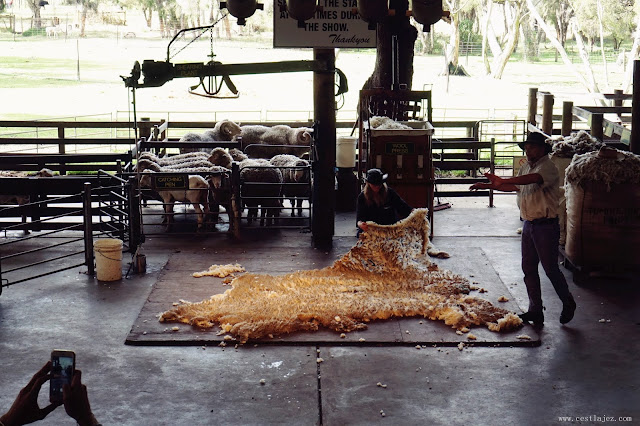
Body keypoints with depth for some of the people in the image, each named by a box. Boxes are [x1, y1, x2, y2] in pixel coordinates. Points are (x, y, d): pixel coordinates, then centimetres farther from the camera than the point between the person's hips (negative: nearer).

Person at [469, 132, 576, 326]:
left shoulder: (548, 167, -16)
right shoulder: (526, 166, 12)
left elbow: (533, 179, -36)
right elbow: (515, 186, 25)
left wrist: (503, 181, -45)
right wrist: (489, 186, 16)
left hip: (546, 226, -8)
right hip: (528, 224, 8)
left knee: (550, 268, 0)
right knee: (529, 269, 9)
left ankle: (568, 303, 21)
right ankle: (535, 311, 18)